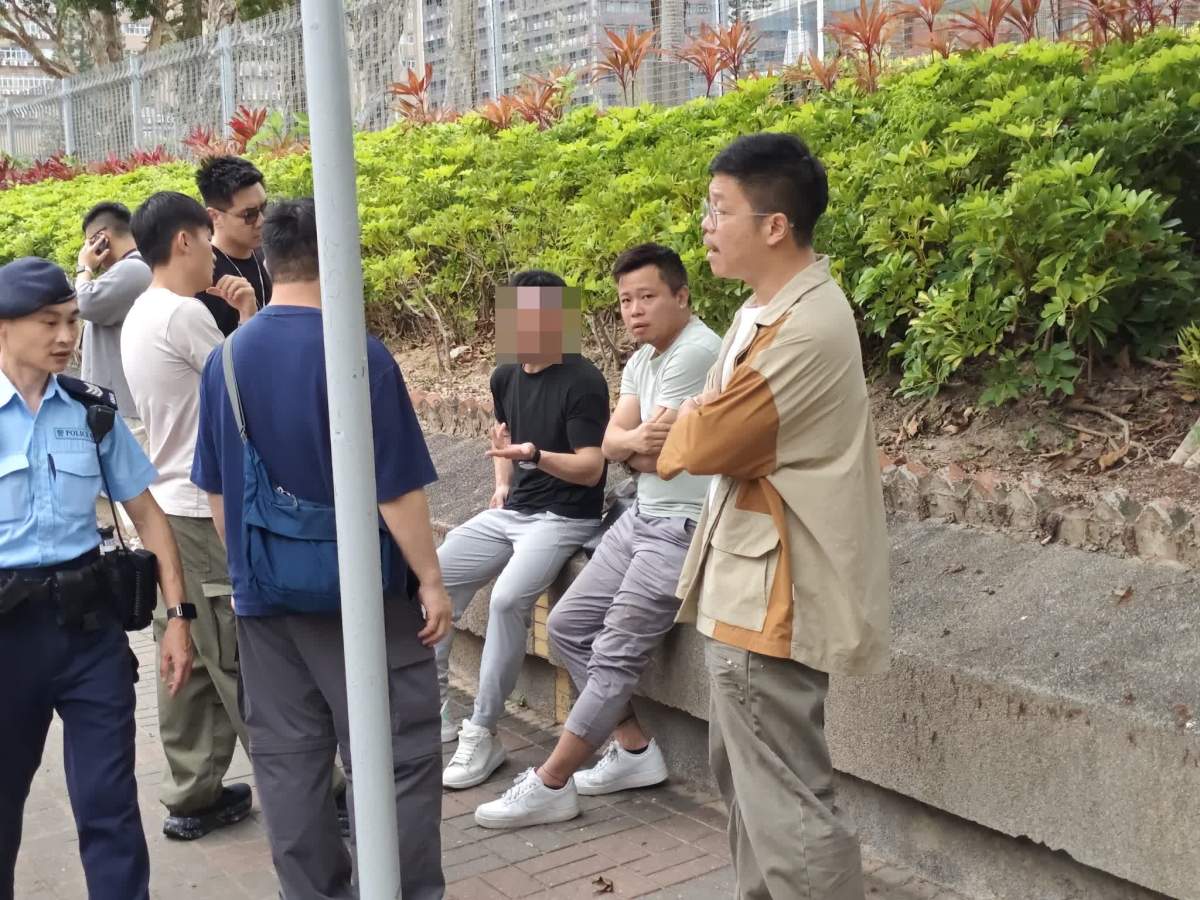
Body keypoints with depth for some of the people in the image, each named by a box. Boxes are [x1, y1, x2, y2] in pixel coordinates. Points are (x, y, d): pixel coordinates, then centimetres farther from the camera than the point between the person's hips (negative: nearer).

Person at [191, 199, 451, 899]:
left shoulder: (226, 358, 2)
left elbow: (216, 490, 10)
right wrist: (431, 580, -6)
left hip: (263, 593, 6)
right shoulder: (358, 356, -16)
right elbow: (396, 490, -16)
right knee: (398, 756, 4)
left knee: (286, 759, 13)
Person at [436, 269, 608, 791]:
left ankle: (483, 735, -19)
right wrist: (502, 484, 13)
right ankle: (431, 710, 5)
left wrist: (535, 455, -35)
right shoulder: (505, 377, 9)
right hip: (510, 511, 8)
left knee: (508, 598, -31)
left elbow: (590, 469, -20)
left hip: (565, 518, -8)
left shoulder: (582, 382, -14)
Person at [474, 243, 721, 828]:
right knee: (568, 625, 9)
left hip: (684, 526, -10)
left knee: (616, 655, -8)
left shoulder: (696, 352, -18)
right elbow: (611, 442, 3)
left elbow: (660, 457, -19)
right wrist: (638, 440, -19)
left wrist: (629, 445, 2)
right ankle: (635, 750, 18)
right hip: (642, 516, 10)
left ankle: (550, 785, 1)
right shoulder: (641, 360, 13)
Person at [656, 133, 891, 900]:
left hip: (772, 596, -11)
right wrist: (701, 426, -8)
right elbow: (724, 424, 13)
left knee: (784, 802, -3)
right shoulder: (772, 308, 10)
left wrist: (687, 426, -1)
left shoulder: (805, 329, -24)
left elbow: (705, 443, -22)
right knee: (744, 774, 23)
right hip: (750, 584, 11)